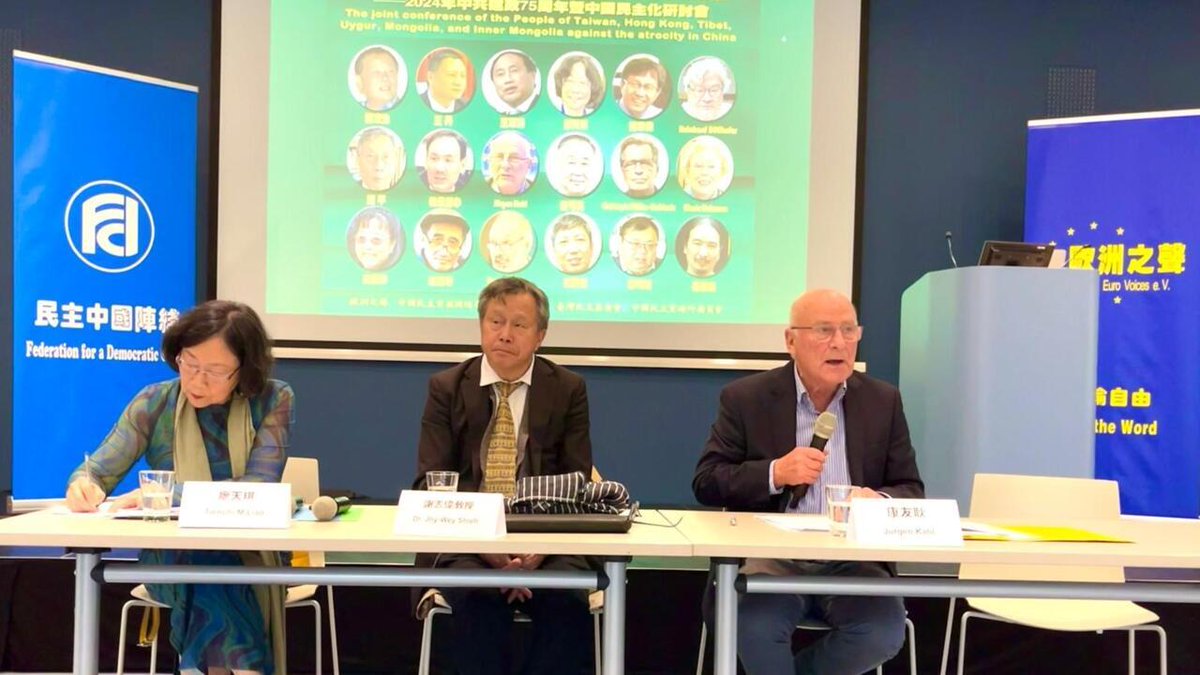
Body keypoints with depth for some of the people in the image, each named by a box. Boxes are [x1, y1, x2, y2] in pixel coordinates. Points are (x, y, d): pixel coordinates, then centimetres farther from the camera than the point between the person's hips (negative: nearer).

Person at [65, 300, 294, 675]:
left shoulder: (273, 400, -6)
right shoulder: (154, 403, -2)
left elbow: (260, 485, -16)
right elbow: (96, 471, 3)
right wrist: (83, 485, -23)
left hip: (247, 553, -1)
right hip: (170, 555, 1)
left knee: (212, 582, -35)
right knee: (211, 579, -33)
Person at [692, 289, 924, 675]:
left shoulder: (883, 401, 8)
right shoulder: (746, 398, 1)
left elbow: (910, 489, 10)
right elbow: (706, 482, -1)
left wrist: (880, 501, -15)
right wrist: (775, 473, -18)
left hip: (853, 560, 3)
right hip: (771, 556, -2)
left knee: (884, 631, -24)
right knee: (757, 625, -31)